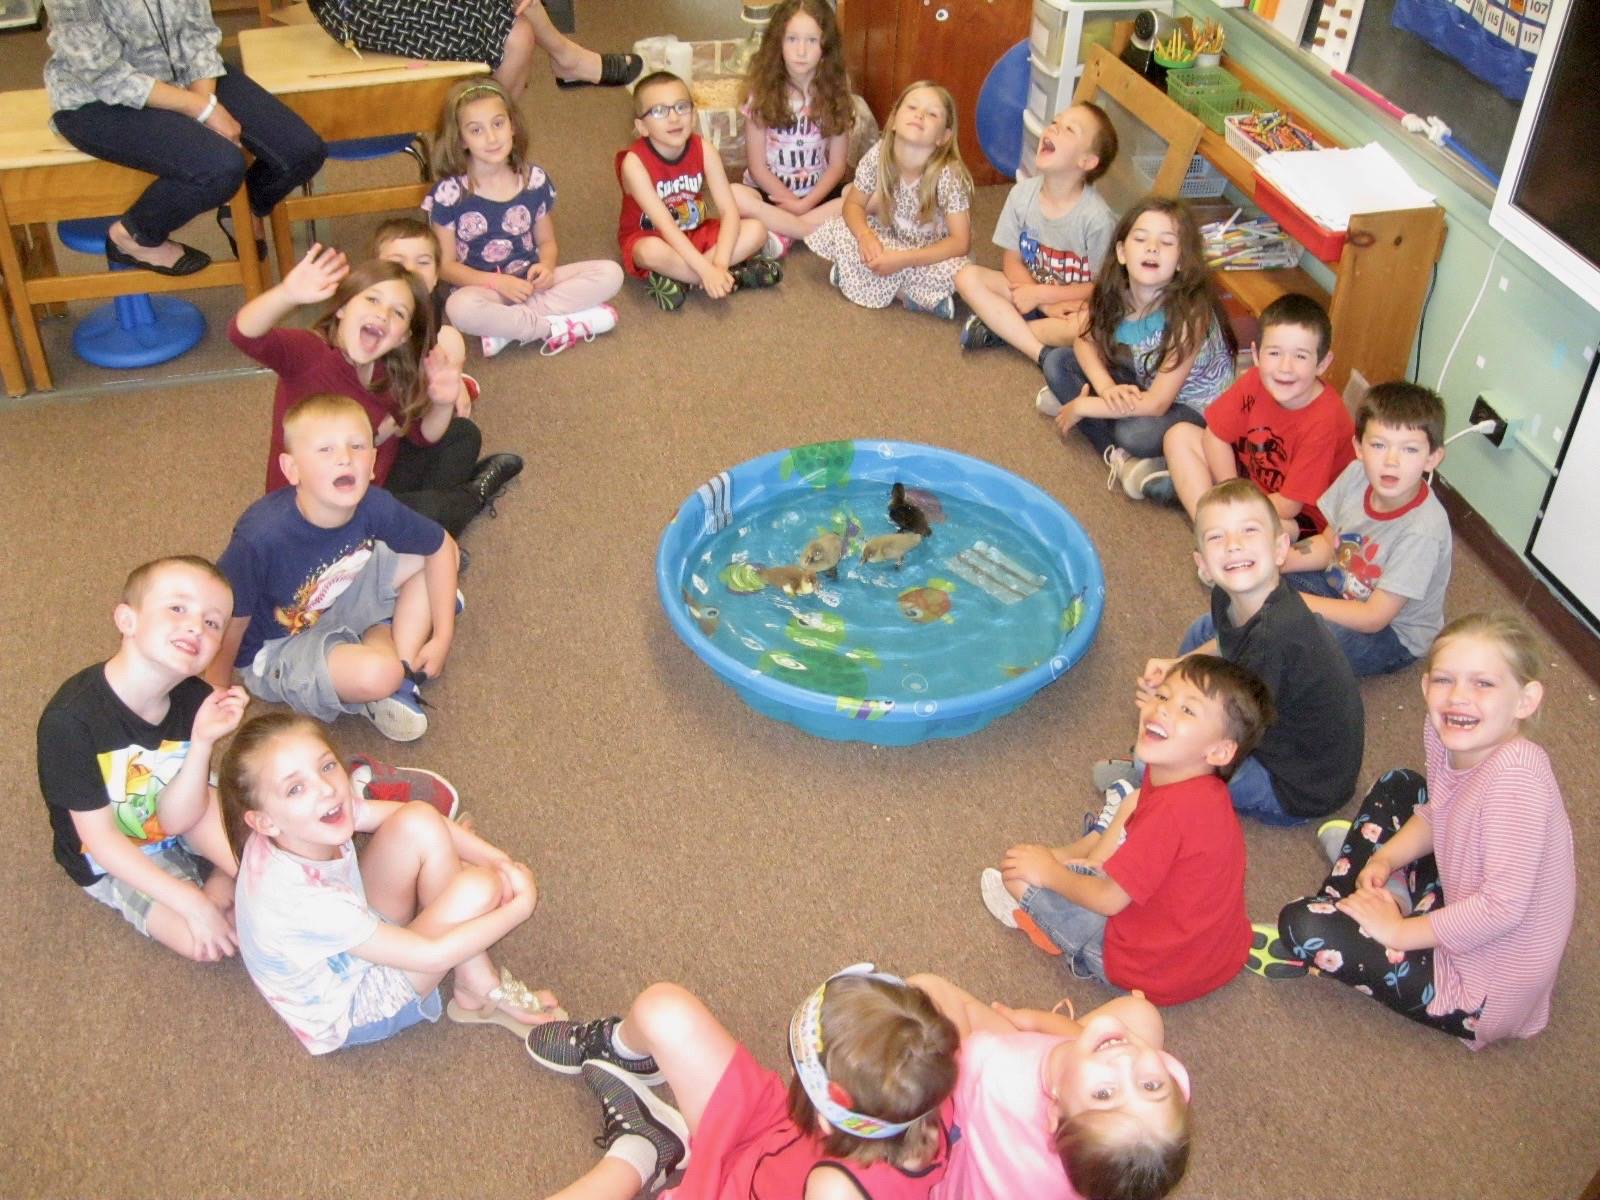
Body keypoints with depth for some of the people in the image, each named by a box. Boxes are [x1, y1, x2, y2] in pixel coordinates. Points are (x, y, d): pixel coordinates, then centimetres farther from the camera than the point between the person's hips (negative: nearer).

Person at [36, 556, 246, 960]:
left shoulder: (195, 700, -19)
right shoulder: (70, 719, -32)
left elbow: (176, 818, -20)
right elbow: (102, 840, -25)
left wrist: (203, 742, -36)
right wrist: (193, 904, -29)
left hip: (178, 824, 4)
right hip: (117, 861, -3)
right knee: (203, 941, -21)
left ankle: (222, 884, 1)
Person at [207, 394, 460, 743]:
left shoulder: (374, 506, -21)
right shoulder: (261, 537, -35)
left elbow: (442, 547, -4)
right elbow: (229, 625, -22)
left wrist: (442, 637, -5)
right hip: (276, 648, -6)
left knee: (432, 555, -5)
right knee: (378, 675, -33)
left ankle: (404, 660, -4)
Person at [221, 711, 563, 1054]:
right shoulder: (301, 899, -40)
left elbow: (418, 818, -5)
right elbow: (432, 955, -30)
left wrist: (495, 858, -13)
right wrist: (520, 907, -21)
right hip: (354, 1014, -7)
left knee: (419, 823, -15)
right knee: (478, 888, -24)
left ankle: (478, 978, -1)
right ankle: (479, 994, 7)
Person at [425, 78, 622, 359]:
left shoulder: (535, 180, 1)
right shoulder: (448, 194, -8)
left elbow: (546, 241, 12)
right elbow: (446, 265, -4)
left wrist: (546, 267, -12)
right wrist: (497, 282, -19)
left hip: (528, 282, 4)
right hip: (482, 287, -4)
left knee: (611, 274, -15)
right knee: (459, 308, -40)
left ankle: (511, 325, -21)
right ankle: (557, 327, -22)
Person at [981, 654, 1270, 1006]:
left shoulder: (1173, 809, -32)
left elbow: (1109, 898, -23)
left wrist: (1050, 872, -6)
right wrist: (1064, 855, 6)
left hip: (1154, 971, -9)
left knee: (1019, 873, -6)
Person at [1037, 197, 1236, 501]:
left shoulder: (1190, 312, -31)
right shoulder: (1112, 293, -15)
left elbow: (1157, 404, -31)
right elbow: (1086, 342, 0)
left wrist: (1082, 407, -24)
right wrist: (1107, 388, -21)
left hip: (1193, 407, -7)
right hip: (1142, 382, 7)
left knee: (1135, 433, -37)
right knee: (1057, 361, -7)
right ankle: (1118, 457, -15)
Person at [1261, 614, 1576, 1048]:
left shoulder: (1517, 771, -31)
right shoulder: (1444, 735, -8)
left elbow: (1503, 906, -32)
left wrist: (1399, 932, -21)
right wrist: (1387, 858, -3)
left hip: (1483, 995, -9)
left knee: (1302, 925, -17)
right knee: (1396, 787, 19)